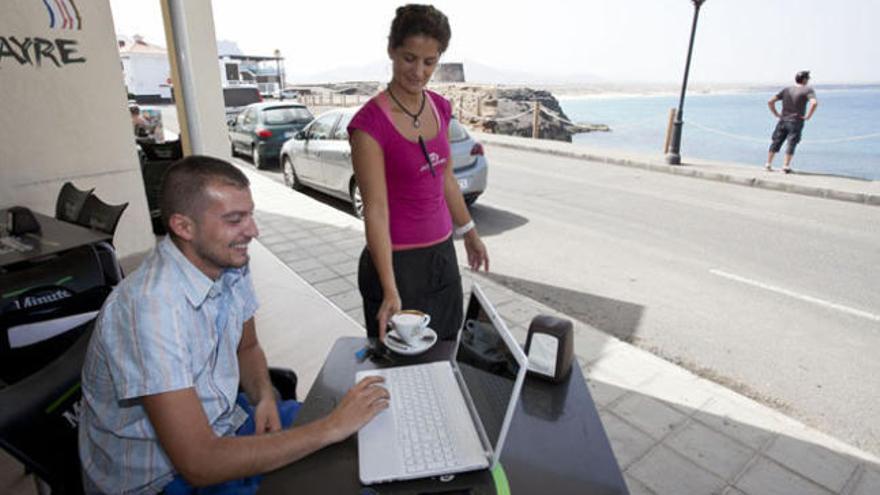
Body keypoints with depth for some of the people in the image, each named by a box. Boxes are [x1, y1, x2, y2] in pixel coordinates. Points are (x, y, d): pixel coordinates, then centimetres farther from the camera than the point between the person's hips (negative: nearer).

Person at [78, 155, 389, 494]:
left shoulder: (230, 264, -8)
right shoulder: (152, 308, -31)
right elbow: (199, 464, -31)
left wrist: (264, 397, -10)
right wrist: (332, 428, -29)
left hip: (220, 422, 7)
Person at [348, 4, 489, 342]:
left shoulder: (440, 108, 2)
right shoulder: (370, 122, -19)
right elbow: (376, 211, -21)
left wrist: (470, 234, 20)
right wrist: (390, 291, -25)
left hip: (442, 252, 6)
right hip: (398, 261, -6)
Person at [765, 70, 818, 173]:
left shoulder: (787, 89, 9)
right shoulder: (808, 90, -4)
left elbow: (770, 102, 3)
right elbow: (814, 103, -22)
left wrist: (776, 114, 8)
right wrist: (808, 116, -11)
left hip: (783, 121, 4)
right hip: (796, 122, -4)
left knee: (776, 142, 10)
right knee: (791, 144, 0)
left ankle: (768, 164, 10)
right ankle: (786, 166, -1)